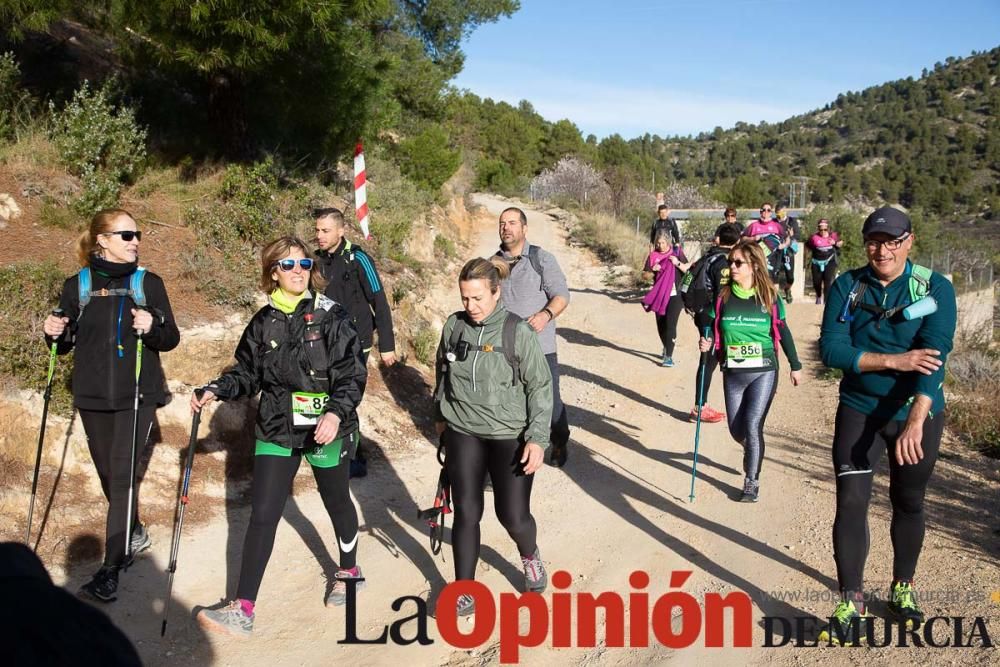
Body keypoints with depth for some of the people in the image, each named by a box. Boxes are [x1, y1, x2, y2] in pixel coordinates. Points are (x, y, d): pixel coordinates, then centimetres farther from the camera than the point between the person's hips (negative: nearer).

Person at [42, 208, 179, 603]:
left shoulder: (148, 282, 0)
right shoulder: (77, 285, 4)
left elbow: (171, 339, -1)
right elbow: (65, 344, 11)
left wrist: (153, 327, -22)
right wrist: (54, 333, -10)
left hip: (137, 395, -3)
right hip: (92, 396, 3)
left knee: (122, 475, -8)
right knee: (109, 475, 13)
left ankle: (110, 571, -5)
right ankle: (135, 534, 39)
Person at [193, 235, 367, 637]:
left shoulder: (331, 317, -10)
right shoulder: (264, 322, 2)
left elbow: (352, 374, -14)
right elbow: (247, 372, 10)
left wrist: (337, 412, -28)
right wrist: (215, 390, -7)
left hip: (325, 431, -2)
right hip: (276, 432, 3)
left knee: (337, 501, 17)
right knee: (262, 514, -2)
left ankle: (349, 572, 43)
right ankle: (243, 610, 4)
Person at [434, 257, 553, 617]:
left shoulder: (519, 332, -13)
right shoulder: (453, 326, -2)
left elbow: (540, 387, -9)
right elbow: (442, 373, 15)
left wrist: (537, 438, -14)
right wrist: (441, 416, 21)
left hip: (510, 436, -3)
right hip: (462, 435, 3)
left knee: (513, 515, 1)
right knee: (466, 513, 4)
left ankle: (530, 557, 36)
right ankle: (464, 590, 20)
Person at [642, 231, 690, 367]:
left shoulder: (677, 252, -1)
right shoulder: (653, 255, 4)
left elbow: (687, 269, -1)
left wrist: (677, 263, -18)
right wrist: (652, 270, -15)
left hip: (675, 295, -3)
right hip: (659, 295, 3)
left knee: (670, 324, -11)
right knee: (660, 324, 11)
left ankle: (669, 356, -10)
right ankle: (666, 348, 36)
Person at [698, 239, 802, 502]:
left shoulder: (769, 296, -4)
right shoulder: (723, 296, -1)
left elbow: (782, 332, 6)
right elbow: (715, 330, 7)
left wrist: (795, 365, 11)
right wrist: (707, 343, -16)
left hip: (764, 372, -2)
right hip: (733, 374, 3)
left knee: (752, 425, -13)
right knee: (736, 429, 10)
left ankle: (752, 481, 3)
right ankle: (754, 452, 45)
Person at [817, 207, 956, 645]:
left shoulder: (935, 288, -11)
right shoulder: (846, 287, -6)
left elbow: (934, 356, -23)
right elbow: (831, 349, -14)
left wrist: (915, 421, -35)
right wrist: (894, 361, -25)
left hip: (917, 415, 0)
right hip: (859, 412, 1)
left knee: (909, 504, 14)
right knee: (851, 503, -6)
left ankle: (902, 589, 36)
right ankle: (851, 604, 5)